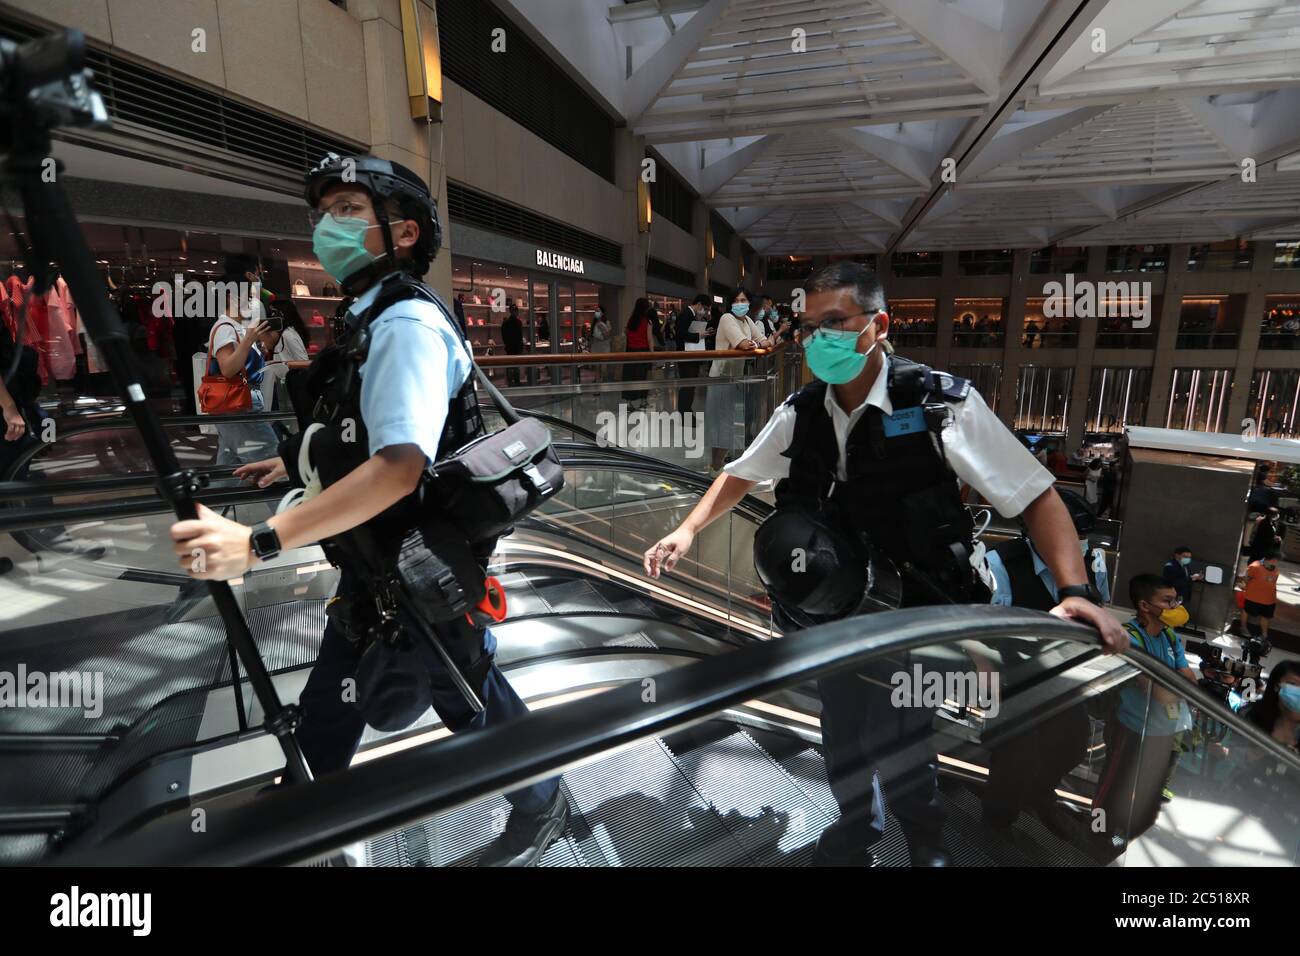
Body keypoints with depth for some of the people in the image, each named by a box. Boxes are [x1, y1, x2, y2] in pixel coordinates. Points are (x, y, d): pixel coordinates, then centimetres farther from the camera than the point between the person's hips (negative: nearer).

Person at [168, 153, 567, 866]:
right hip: (374, 567, 9)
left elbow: (399, 465, -34)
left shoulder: (407, 322, -22)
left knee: (470, 699, 11)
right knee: (330, 690, 25)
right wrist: (292, 463, 31)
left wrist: (259, 542, -36)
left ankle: (540, 808, 39)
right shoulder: (370, 319, 9)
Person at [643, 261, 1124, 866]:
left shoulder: (942, 404, -17)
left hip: (913, 616, -4)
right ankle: (855, 831, 50)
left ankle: (925, 841, 43)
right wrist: (687, 531, 0)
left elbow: (1035, 496, -14)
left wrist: (1076, 591, -26)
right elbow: (741, 475, 10)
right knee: (842, 733, 20)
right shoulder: (800, 414, -4)